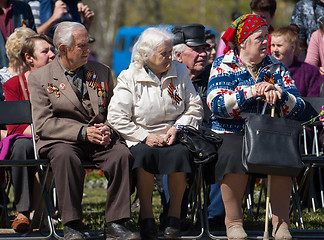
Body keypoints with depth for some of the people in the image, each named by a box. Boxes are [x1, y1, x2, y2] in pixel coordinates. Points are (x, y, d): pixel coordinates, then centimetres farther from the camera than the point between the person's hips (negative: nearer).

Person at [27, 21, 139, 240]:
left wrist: (108, 129, -7)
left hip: (101, 140, 3)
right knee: (66, 156, -38)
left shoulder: (102, 72, 16)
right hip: (61, 141, -3)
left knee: (122, 154, -29)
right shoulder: (40, 78, 4)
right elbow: (43, 124, -5)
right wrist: (83, 132, -16)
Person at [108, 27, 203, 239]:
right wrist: (145, 136, -13)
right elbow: (116, 117, -5)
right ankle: (146, 214, -24)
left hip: (172, 137, 2)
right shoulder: (129, 77, 0)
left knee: (180, 154, -33)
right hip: (140, 139, -2)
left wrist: (177, 128, -4)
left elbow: (195, 108, 13)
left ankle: (174, 214, -19)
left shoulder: (180, 72, 10)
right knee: (145, 154, -36)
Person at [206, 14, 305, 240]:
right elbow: (216, 104, -11)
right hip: (231, 134, -3)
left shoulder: (276, 67, 16)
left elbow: (298, 107, 7)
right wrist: (251, 93, -20)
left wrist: (279, 94, -14)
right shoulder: (223, 66, 7)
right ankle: (234, 222, -21)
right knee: (235, 155, -36)